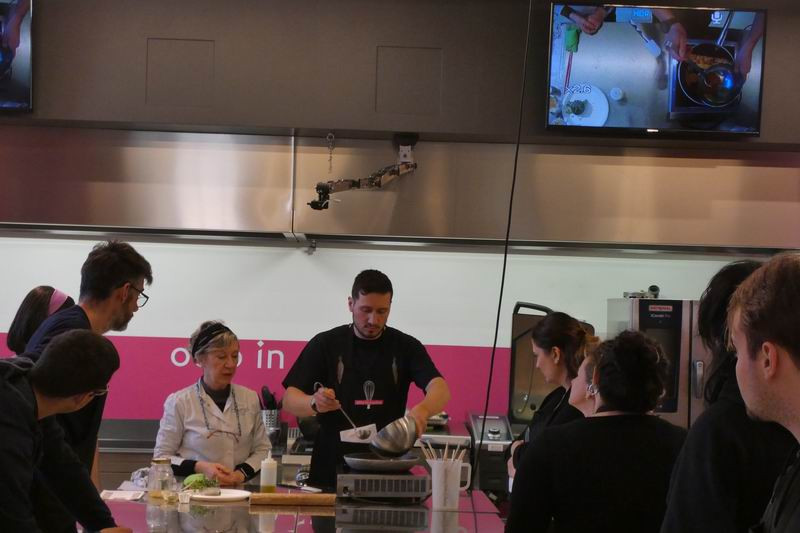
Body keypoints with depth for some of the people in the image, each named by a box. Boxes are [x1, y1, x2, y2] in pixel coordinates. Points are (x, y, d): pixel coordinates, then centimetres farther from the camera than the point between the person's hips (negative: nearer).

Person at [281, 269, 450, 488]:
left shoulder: (406, 347, 6)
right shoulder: (325, 344, 3)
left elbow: (440, 390, -8)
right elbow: (289, 400, 0)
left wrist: (422, 410, -30)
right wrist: (315, 403, -23)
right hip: (331, 469, -1)